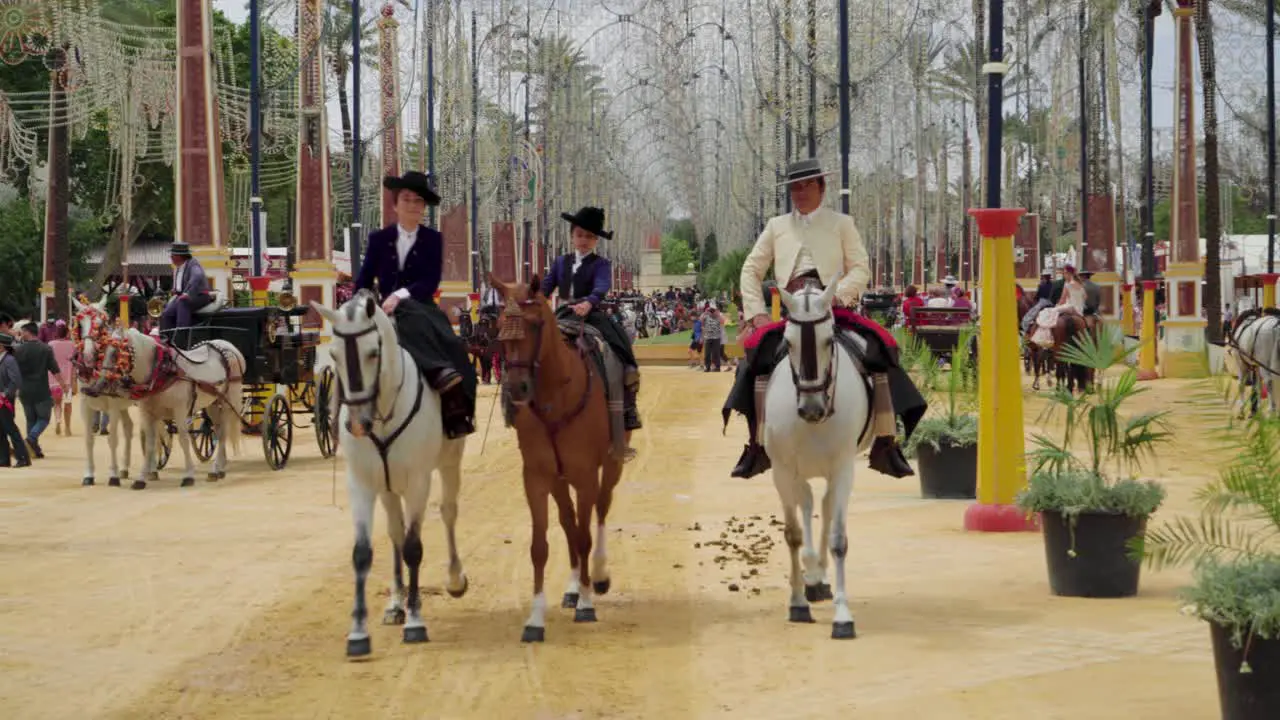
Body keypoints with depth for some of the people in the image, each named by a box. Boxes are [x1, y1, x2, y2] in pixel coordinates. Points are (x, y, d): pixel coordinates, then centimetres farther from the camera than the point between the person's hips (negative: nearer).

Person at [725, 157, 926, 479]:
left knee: (878, 346, -25)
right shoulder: (777, 227, 20)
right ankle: (758, 445, -19)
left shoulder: (841, 224, 15)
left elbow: (860, 268, 5)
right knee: (760, 350, -27)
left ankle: (885, 444, -22)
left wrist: (837, 294, -14)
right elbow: (751, 271, 17)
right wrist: (757, 312, 2)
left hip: (833, 308, -1)